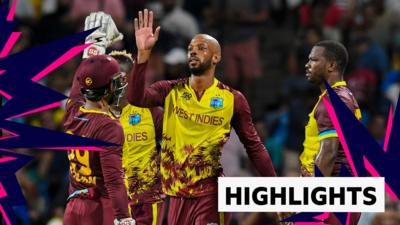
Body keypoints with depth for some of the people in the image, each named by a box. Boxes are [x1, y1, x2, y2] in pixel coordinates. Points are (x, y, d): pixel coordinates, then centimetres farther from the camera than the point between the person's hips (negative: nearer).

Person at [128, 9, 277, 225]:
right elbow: (135, 97, -16)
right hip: (179, 193, 3)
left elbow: (254, 147, 5)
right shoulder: (170, 91, 3)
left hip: (212, 193, -3)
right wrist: (143, 53, -25)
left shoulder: (233, 100, -2)